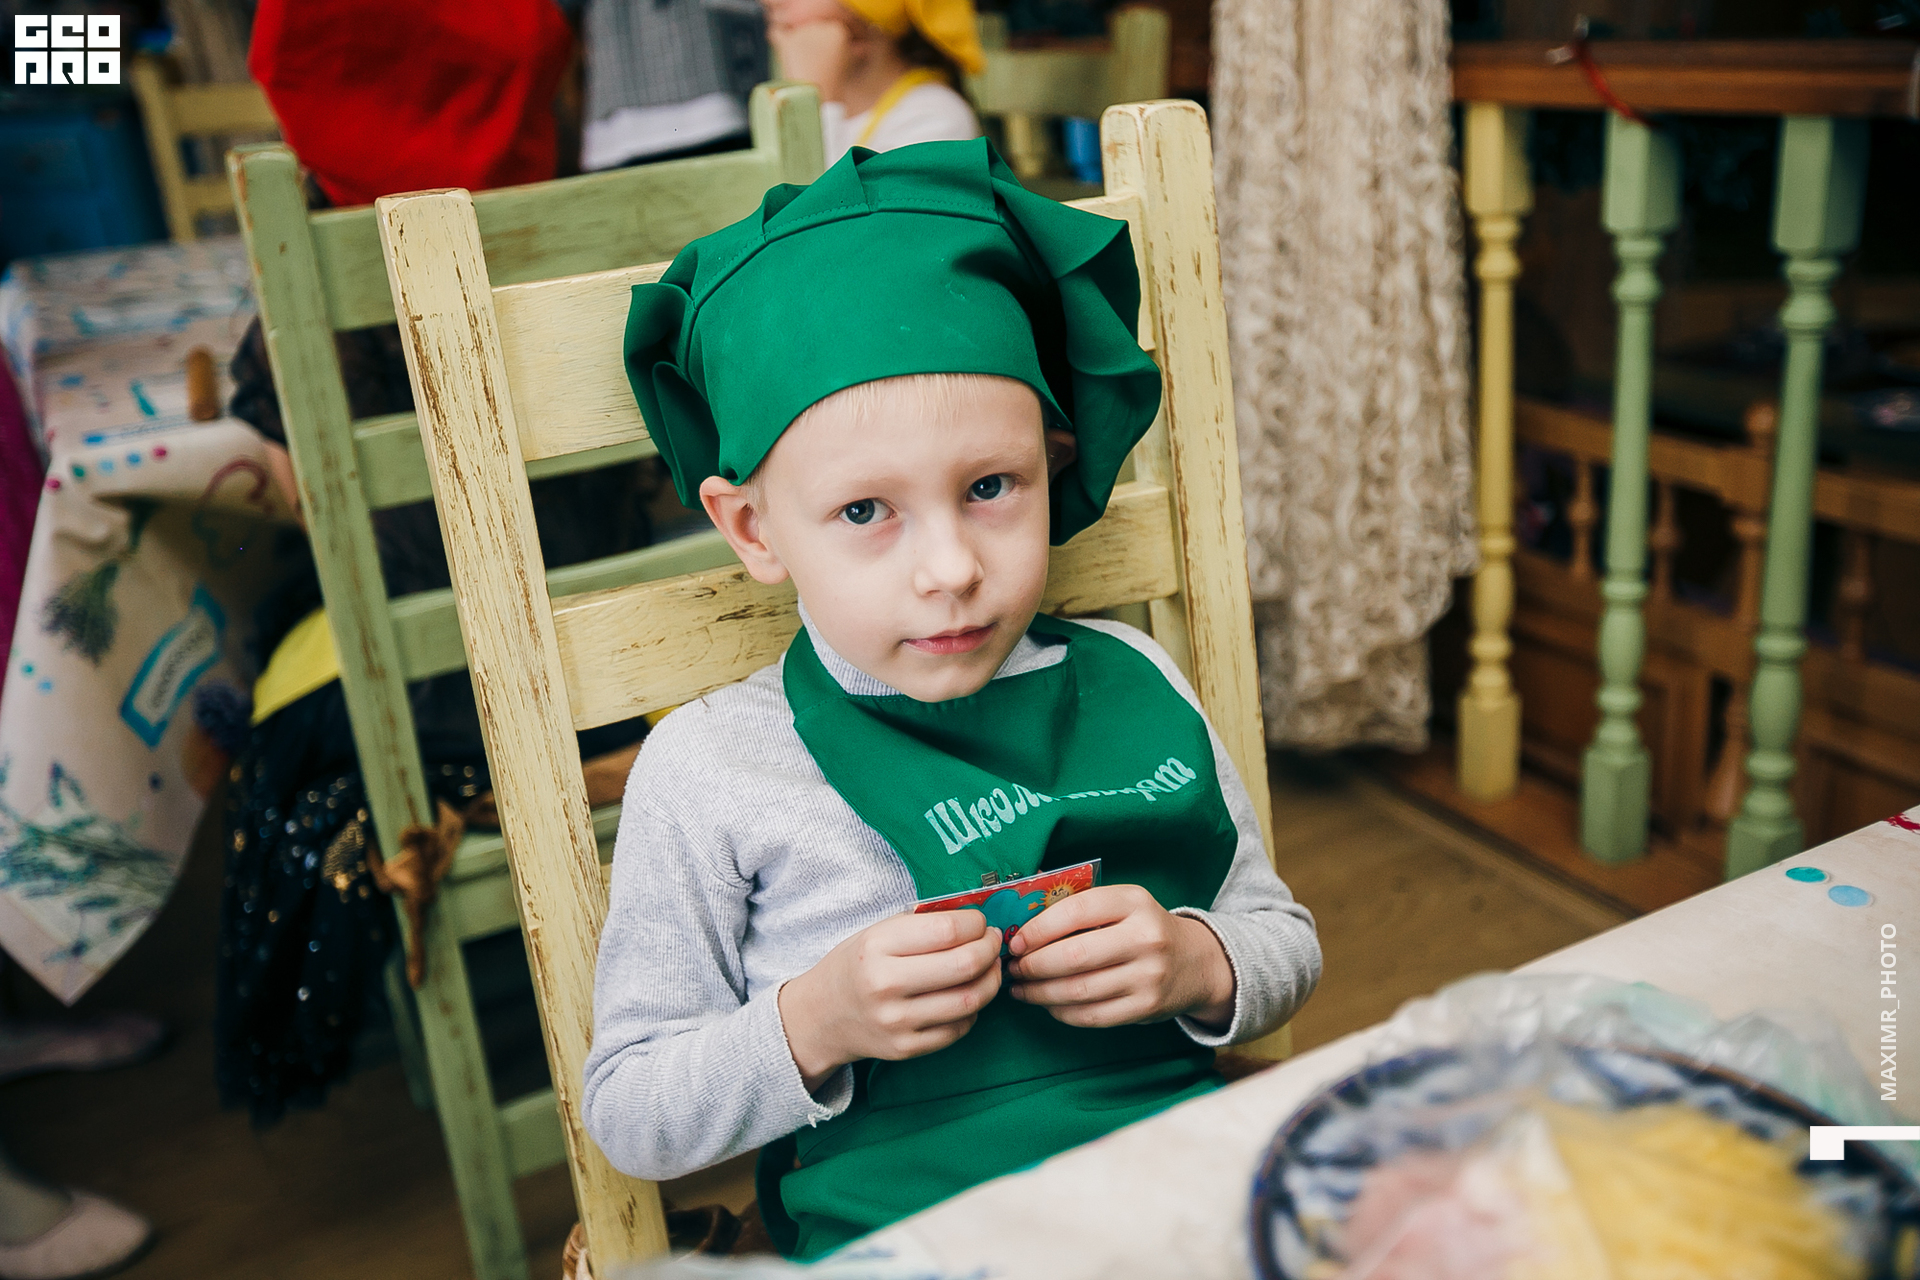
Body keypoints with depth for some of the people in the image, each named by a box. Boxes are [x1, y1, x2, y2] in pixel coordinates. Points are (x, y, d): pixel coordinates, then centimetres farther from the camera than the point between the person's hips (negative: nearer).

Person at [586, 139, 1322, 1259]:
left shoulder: (1130, 681, 4)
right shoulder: (709, 771, -4)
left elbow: (1284, 941, 14)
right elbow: (626, 1115, 1)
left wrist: (1193, 965, -8)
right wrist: (812, 1023, -15)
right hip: (904, 1236, -3)